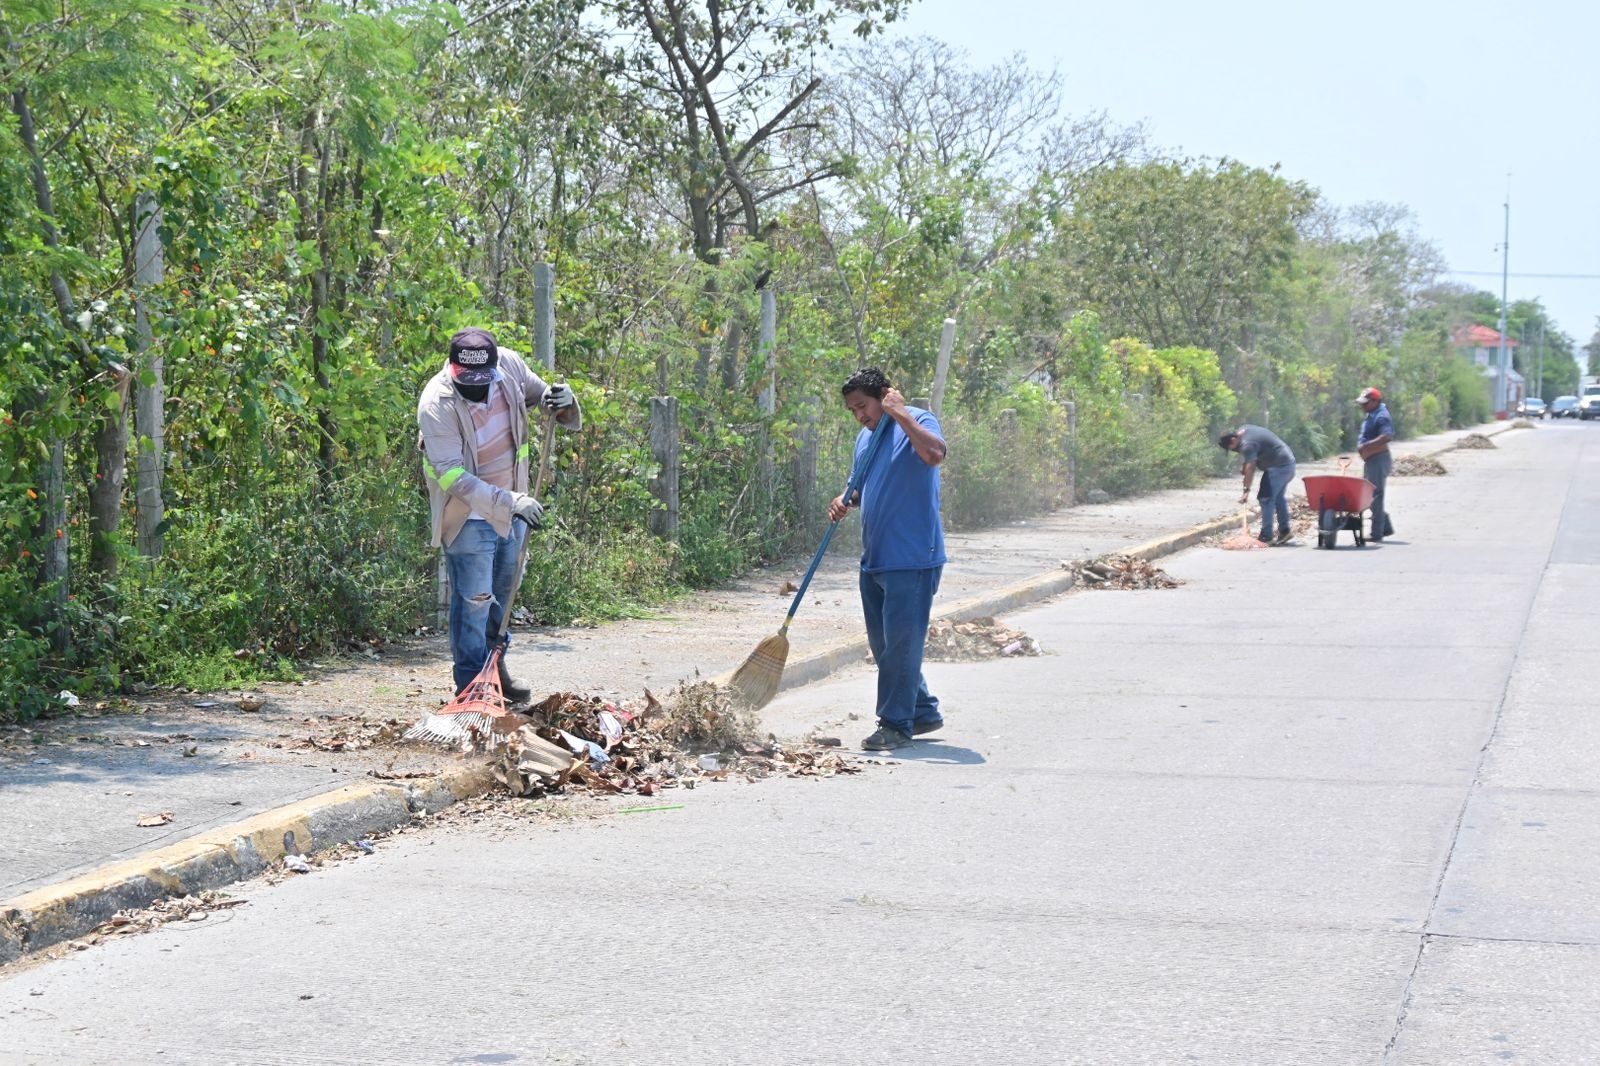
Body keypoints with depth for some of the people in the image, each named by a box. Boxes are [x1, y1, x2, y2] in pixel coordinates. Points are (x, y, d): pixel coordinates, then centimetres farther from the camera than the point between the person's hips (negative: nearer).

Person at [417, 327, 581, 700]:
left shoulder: (510, 365, -13)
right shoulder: (436, 403, -28)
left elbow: (538, 393, 8)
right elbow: (452, 475, -30)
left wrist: (560, 401, -18)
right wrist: (509, 501, -38)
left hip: (512, 505, 6)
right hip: (469, 515, -6)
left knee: (504, 591, 19)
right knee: (474, 598, -4)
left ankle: (497, 668, 37)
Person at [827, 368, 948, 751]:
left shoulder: (918, 422, -8)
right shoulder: (865, 437, 17)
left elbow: (935, 454, -29)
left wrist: (900, 413, -25)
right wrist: (846, 501, 6)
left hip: (912, 558, -9)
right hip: (874, 558, 9)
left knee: (901, 643, -7)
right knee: (883, 644, 13)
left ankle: (896, 724, 0)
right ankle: (924, 712, 24)